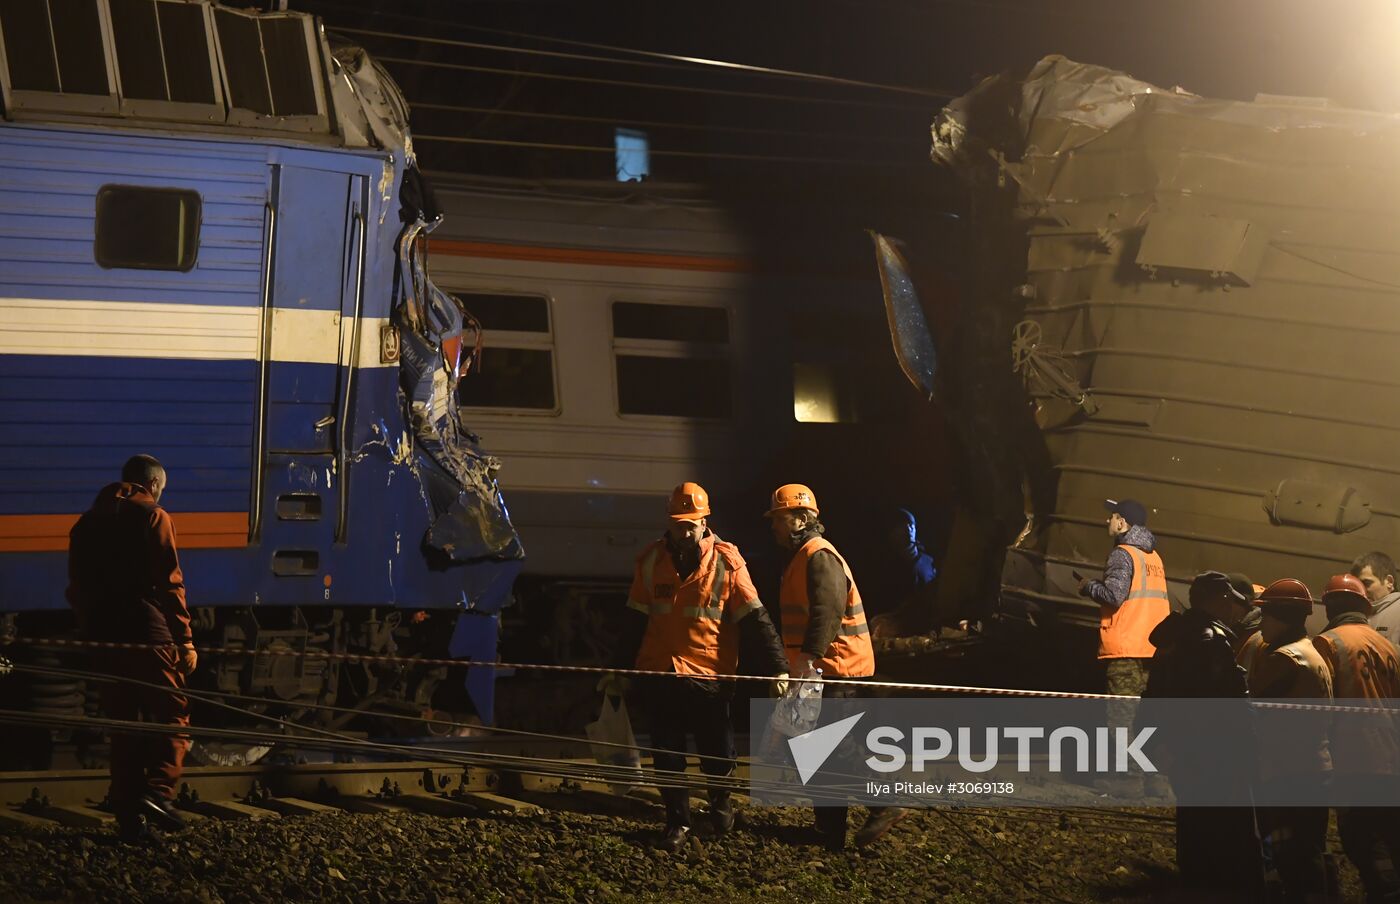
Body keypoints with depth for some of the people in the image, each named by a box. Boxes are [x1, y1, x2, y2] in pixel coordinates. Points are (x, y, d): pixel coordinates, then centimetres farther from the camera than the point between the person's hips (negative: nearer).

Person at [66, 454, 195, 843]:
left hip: (104, 639, 6)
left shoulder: (87, 523, 16)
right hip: (149, 635, -6)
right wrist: (186, 639, -6)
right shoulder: (152, 517, -3)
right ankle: (158, 791, -17)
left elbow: (77, 588, 18)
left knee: (124, 725, 10)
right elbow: (169, 583, -9)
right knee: (172, 715, 3)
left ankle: (129, 815, 7)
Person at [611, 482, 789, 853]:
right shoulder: (651, 561, 3)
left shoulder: (726, 562, -6)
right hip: (659, 673, 2)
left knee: (717, 752, 7)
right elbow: (634, 620, 11)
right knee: (668, 754, 6)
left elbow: (755, 618, -7)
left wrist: (779, 668, -12)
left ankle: (720, 800, 36)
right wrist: (620, 669, 14)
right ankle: (677, 820, 21)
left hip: (709, 676, -2)